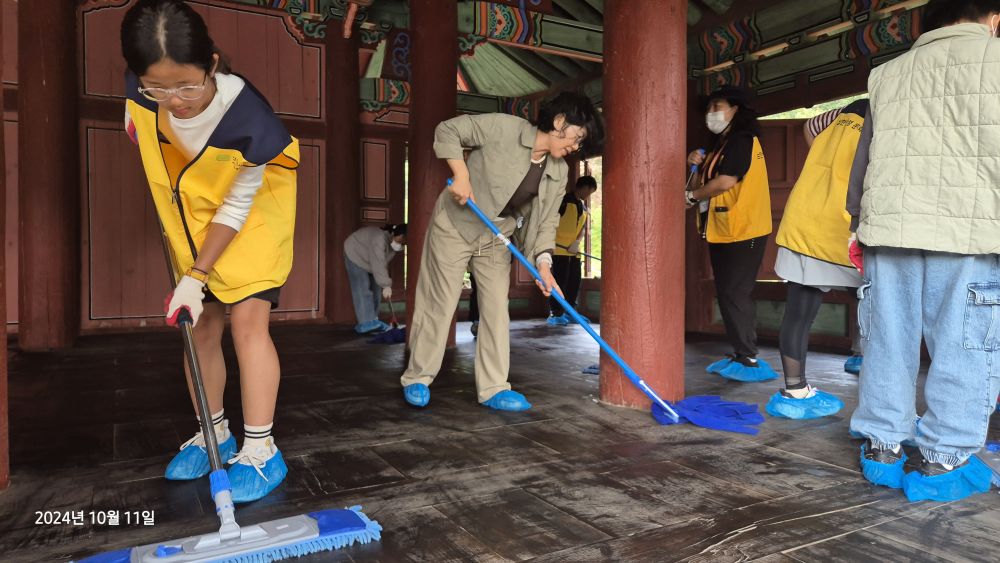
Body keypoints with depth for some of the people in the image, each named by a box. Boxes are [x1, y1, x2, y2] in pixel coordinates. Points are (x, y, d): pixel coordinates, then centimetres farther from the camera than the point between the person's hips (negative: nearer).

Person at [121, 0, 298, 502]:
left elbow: (236, 207, -24)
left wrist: (197, 275, -23)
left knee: (247, 319, -14)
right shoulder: (140, 92, -20)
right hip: (190, 213, 5)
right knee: (201, 325, 7)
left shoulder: (248, 119, -34)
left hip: (252, 216, -5)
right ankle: (213, 433, 24)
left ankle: (260, 449, -6)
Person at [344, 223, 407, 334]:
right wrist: (386, 285, -41)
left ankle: (372, 320, 9)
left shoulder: (393, 243, -14)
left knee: (376, 289, 3)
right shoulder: (379, 239, -39)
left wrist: (385, 283, -7)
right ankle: (365, 323, -19)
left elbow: (384, 263, -5)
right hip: (355, 255, -8)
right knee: (363, 289, -16)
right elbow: (378, 265, -41)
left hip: (369, 262, 8)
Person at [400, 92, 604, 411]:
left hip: (497, 239, 6)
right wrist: (461, 175, -24)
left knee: (497, 310, 2)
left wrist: (543, 263, -16)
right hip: (455, 226, -6)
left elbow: (547, 220, -2)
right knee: (439, 304, 0)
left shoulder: (558, 173, -1)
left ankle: (492, 388, 12)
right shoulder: (503, 127, -19)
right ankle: (416, 378, 17)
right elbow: (448, 130, -13)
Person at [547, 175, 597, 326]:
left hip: (574, 251, 8)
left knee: (574, 282, 9)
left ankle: (568, 312, 19)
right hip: (560, 249, -8)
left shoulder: (583, 207, 17)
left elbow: (583, 228, 13)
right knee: (560, 282, -8)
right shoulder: (565, 200, -7)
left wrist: (576, 243, -5)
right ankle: (555, 314, -3)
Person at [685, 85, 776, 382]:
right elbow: (705, 185, 21)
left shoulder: (740, 139, -10)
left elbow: (726, 181, -22)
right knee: (729, 294, 12)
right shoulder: (721, 144, 20)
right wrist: (698, 166, 1)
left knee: (734, 294, -9)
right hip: (723, 231, 10)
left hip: (741, 231, -10)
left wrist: (692, 196, -8)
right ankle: (741, 354, 19)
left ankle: (748, 360, -2)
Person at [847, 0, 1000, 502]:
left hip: (889, 227, 4)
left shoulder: (888, 73, 19)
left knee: (888, 342, 9)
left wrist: (859, 224, 27)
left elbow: (862, 162, 20)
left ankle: (882, 448, 17)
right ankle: (944, 462, 7)